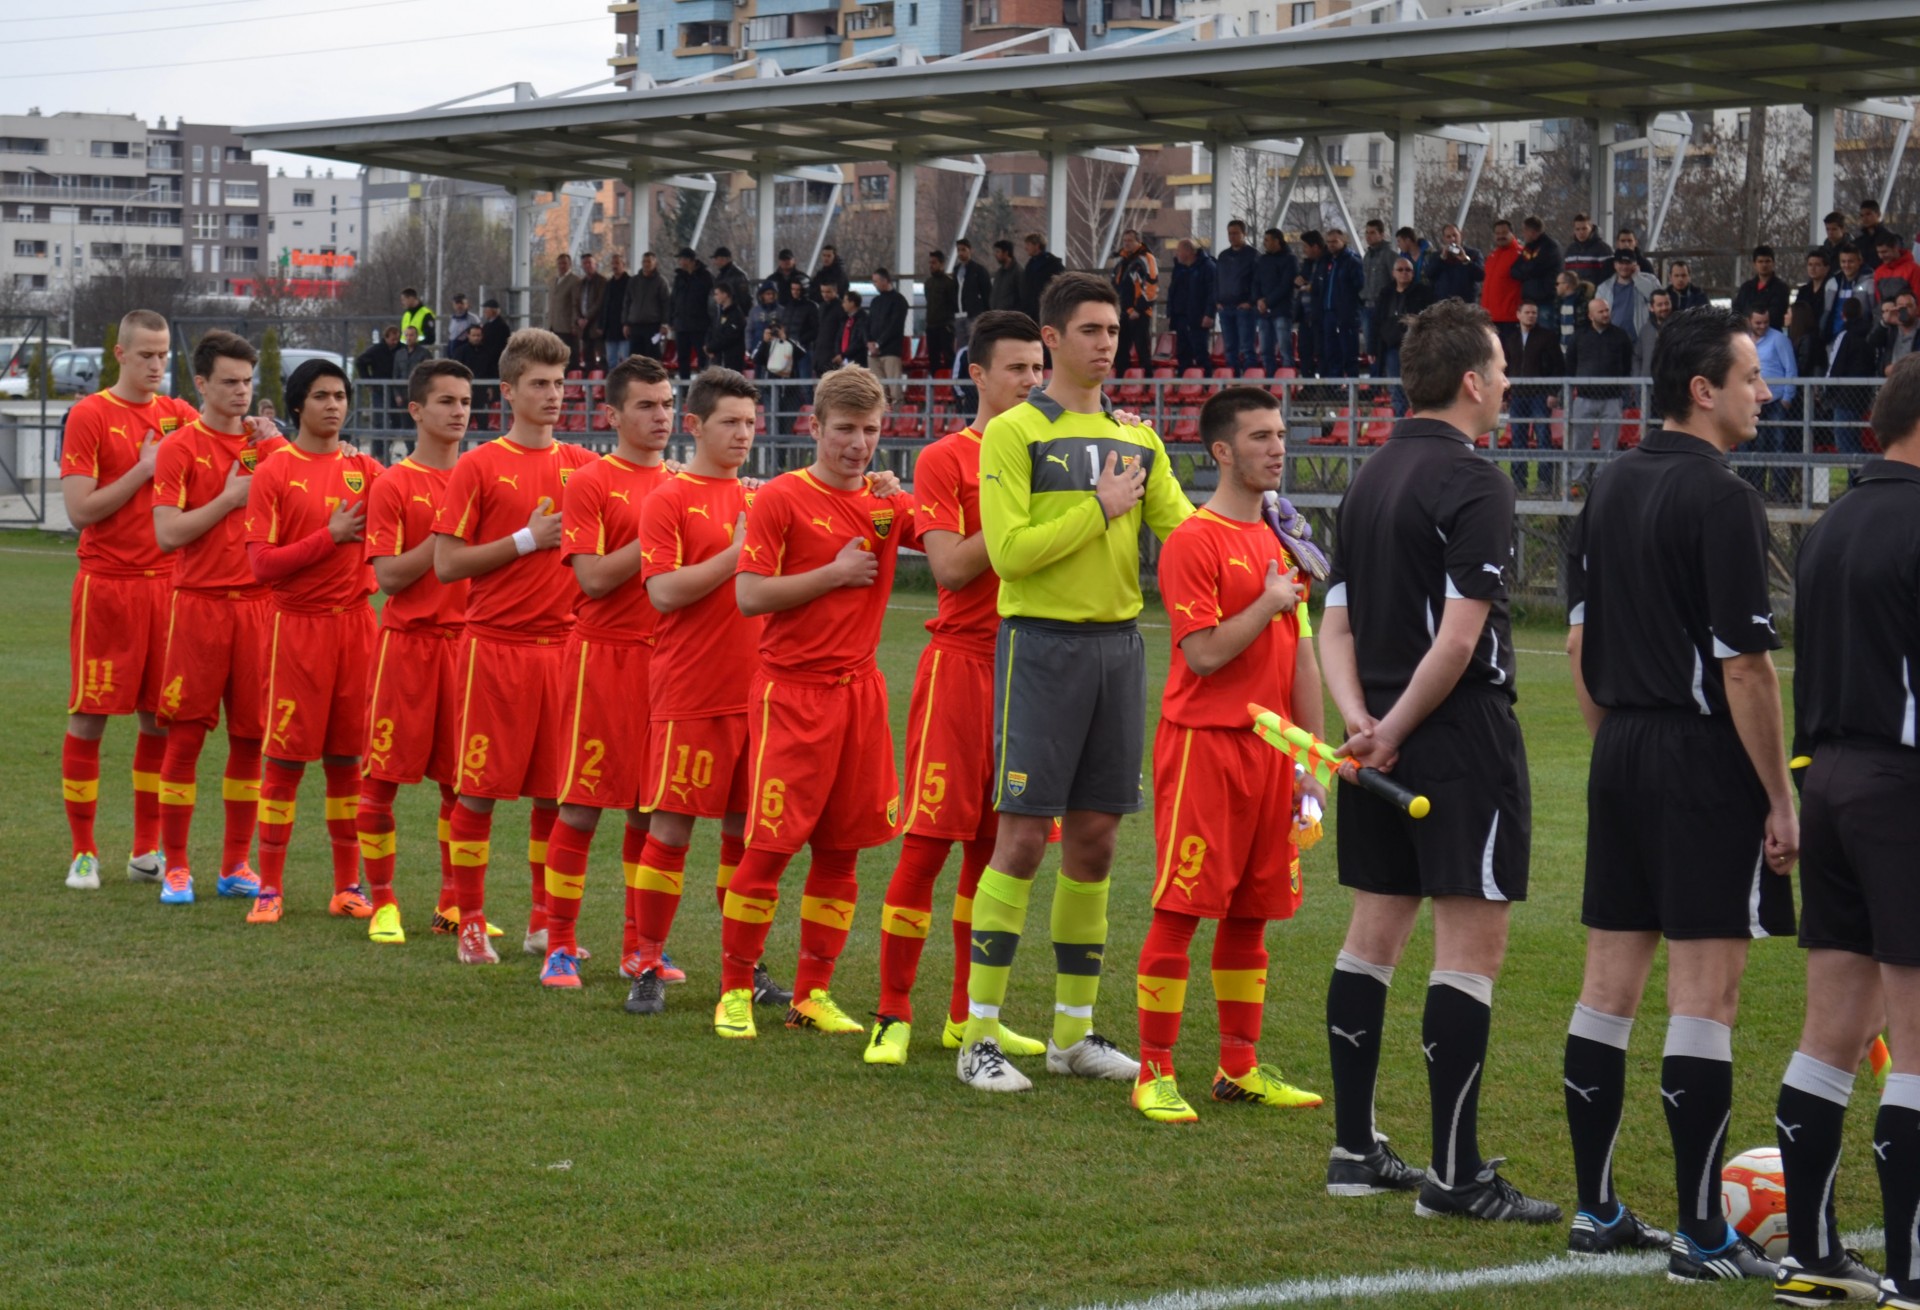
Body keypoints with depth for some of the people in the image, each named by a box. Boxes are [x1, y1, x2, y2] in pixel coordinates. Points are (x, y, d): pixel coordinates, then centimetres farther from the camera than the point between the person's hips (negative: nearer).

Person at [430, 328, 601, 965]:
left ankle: (544, 922, 17)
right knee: (479, 790, -1)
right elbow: (447, 564, -6)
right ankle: (471, 923, 9)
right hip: (495, 644, -4)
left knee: (555, 791, 6)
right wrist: (527, 539, -11)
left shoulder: (581, 464, 9)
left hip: (562, 643, 4)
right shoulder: (479, 466, -2)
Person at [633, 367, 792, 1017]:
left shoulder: (761, 500, 13)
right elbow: (664, 591, -12)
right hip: (689, 691, -5)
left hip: (754, 689, 5)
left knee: (746, 828, 8)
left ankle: (745, 965, 16)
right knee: (670, 826, -4)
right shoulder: (668, 500, -3)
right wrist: (736, 553, -16)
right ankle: (646, 967, 3)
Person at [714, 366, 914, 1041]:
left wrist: (913, 501, -14)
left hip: (859, 690, 5)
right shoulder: (780, 499, -4)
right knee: (768, 846, -5)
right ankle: (735, 991, 4)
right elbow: (749, 595, -11)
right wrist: (835, 572, -11)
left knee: (842, 847, 6)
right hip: (792, 689, -5)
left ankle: (813, 993, 15)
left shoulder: (891, 503, 10)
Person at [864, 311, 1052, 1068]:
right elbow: (950, 565, -12)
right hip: (962, 659, -5)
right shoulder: (946, 460, -2)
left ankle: (968, 1015, 17)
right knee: (928, 840, -6)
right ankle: (893, 1015, 0)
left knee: (994, 843, 9)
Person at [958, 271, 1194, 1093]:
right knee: (1022, 836, -7)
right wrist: (1100, 509, -12)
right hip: (1040, 645, -6)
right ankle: (980, 1038, -2)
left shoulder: (1136, 441, 13)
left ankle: (1074, 1032, 17)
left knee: (1095, 838, 8)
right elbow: (1009, 549, -14)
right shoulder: (1013, 433, -4)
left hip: (1118, 645, 6)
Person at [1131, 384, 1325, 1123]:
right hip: (1204, 744, -7)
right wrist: (1271, 602, -9)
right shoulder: (1192, 541, -9)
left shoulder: (1280, 543, 15)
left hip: (1269, 750, 7)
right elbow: (1205, 653, -16)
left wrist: (1313, 756, 14)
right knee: (1178, 911, -6)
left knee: (1252, 914, 10)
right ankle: (1154, 1075, -3)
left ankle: (1240, 1068, 18)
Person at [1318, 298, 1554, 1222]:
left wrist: (1361, 721, -1)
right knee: (1472, 942, -5)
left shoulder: (1371, 478, 13)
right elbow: (1459, 636, -20)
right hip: (1461, 734, -9)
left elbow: (1336, 625, 11)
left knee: (1375, 930, 14)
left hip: (1385, 740, 9)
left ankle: (1355, 1149, 19)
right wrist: (1394, 730, -11)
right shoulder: (1473, 485, -13)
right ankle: (1457, 1174, -5)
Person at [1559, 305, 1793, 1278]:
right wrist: (1780, 799, -12)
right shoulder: (1723, 500, -14)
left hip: (1621, 758, 8)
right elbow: (1744, 666, -17)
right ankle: (1701, 1236, -2)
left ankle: (1595, 1211, 17)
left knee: (1609, 985, 11)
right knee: (1706, 993, -5)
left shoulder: (1611, 487, 11)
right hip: (1706, 761, -8)